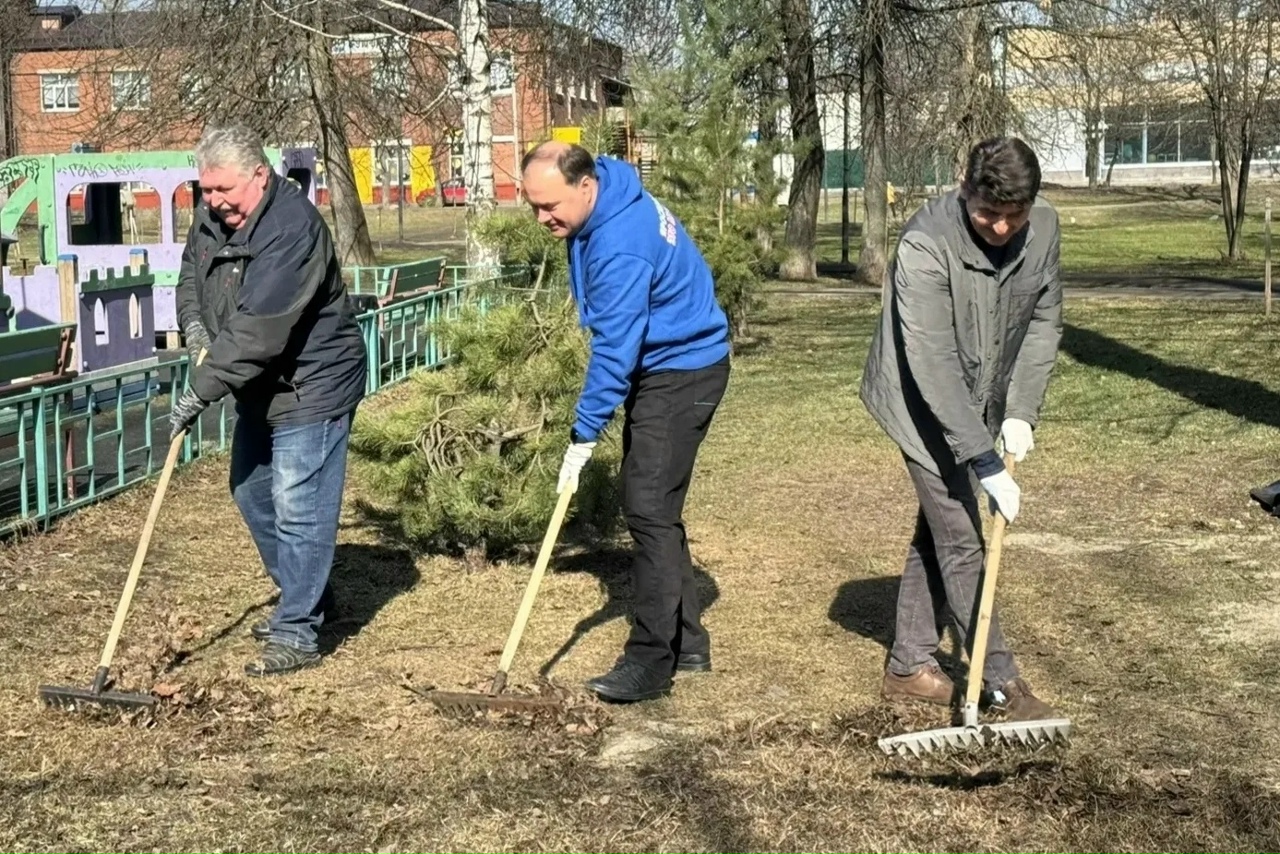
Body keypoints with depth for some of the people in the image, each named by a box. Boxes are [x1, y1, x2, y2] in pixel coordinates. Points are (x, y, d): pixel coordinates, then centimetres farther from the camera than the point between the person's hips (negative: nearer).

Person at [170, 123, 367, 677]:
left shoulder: (293, 230, -28)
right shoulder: (213, 216, 1)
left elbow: (257, 331, -33)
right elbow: (191, 276, 18)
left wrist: (201, 391, -31)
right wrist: (193, 322, -4)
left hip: (312, 388, -10)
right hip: (259, 391, 10)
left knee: (298, 510, -8)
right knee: (251, 493, 19)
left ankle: (296, 634, 1)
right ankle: (305, 599, 35)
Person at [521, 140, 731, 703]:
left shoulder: (621, 245, -29)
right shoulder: (606, 207, 1)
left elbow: (614, 349, -27)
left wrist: (584, 435, -21)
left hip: (681, 374, -11)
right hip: (657, 367, 11)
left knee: (649, 510, -13)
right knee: (652, 508, 13)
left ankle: (651, 663, -10)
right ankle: (687, 642, 22)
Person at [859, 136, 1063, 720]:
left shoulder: (1044, 226, -12)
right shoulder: (925, 245, -31)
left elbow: (1044, 322, 0)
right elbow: (933, 367, -33)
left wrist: (1020, 412, -11)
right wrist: (985, 462, -34)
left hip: (981, 407, 6)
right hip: (925, 409, -6)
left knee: (936, 532, 13)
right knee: (961, 541, -4)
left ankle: (909, 666, 24)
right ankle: (1000, 683, 6)